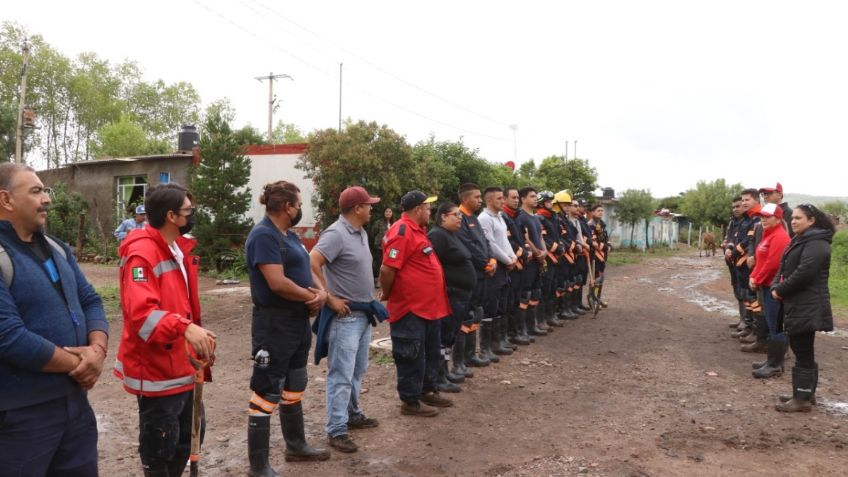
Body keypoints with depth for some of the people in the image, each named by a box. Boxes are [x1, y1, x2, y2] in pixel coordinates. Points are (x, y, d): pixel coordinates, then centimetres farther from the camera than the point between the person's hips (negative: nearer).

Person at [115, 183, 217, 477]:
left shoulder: (181, 248, 10)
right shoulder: (141, 253, -20)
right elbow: (140, 312, -32)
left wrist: (199, 337, 15)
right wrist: (185, 327, -44)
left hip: (183, 366, 9)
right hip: (157, 370, -9)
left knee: (187, 439, 21)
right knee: (160, 449, 5)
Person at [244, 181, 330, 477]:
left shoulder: (290, 235, 11)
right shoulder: (264, 235, -19)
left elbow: (306, 269, 14)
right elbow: (278, 282, -27)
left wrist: (322, 293, -7)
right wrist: (311, 296, -13)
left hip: (298, 321, 10)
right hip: (275, 323, -10)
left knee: (293, 388, 22)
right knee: (267, 393, -1)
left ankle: (296, 446, 38)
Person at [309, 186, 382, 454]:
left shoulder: (361, 233, 11)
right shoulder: (336, 233, -18)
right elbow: (312, 264, -26)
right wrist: (329, 298, -23)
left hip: (364, 313, 9)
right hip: (345, 315, -9)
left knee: (357, 371, 20)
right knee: (341, 374, -4)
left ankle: (353, 415, 34)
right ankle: (336, 430, 3)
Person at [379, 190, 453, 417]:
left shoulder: (416, 230, 13)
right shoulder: (402, 232, -20)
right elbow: (387, 269, -23)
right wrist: (387, 295, -9)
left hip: (429, 306, 10)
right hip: (410, 308, -10)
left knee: (431, 353, 20)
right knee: (411, 357, 2)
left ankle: (428, 390, 34)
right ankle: (410, 401, 14)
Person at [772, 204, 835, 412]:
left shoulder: (816, 243, -15)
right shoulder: (799, 240, 18)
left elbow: (804, 273, -25)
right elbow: (784, 268, 17)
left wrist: (781, 290, -13)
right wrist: (775, 286, -2)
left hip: (807, 307, -10)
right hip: (797, 305, 10)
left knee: (803, 352, -5)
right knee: (801, 350, 16)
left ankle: (802, 399, 2)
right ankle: (806, 393, 25)